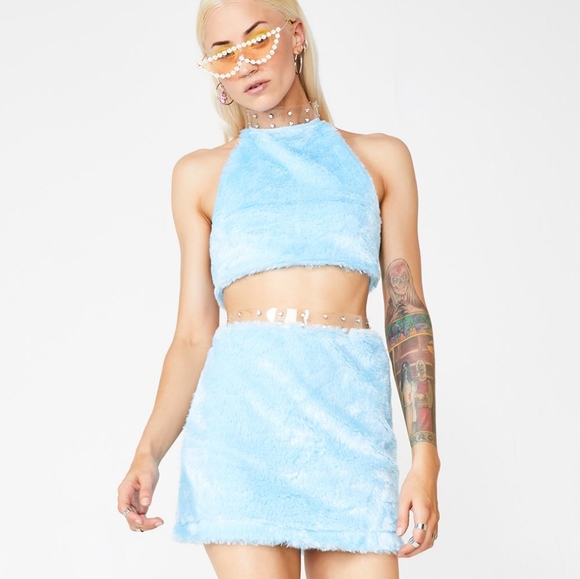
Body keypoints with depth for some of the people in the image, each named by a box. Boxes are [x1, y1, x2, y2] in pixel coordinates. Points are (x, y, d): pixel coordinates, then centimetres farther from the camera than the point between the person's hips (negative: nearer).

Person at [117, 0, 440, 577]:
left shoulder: (380, 158, 15)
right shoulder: (200, 174, 15)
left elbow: (408, 314, 10)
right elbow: (193, 335, 10)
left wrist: (425, 455, 1)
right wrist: (148, 451, -5)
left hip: (350, 415, 0)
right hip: (241, 407, 0)